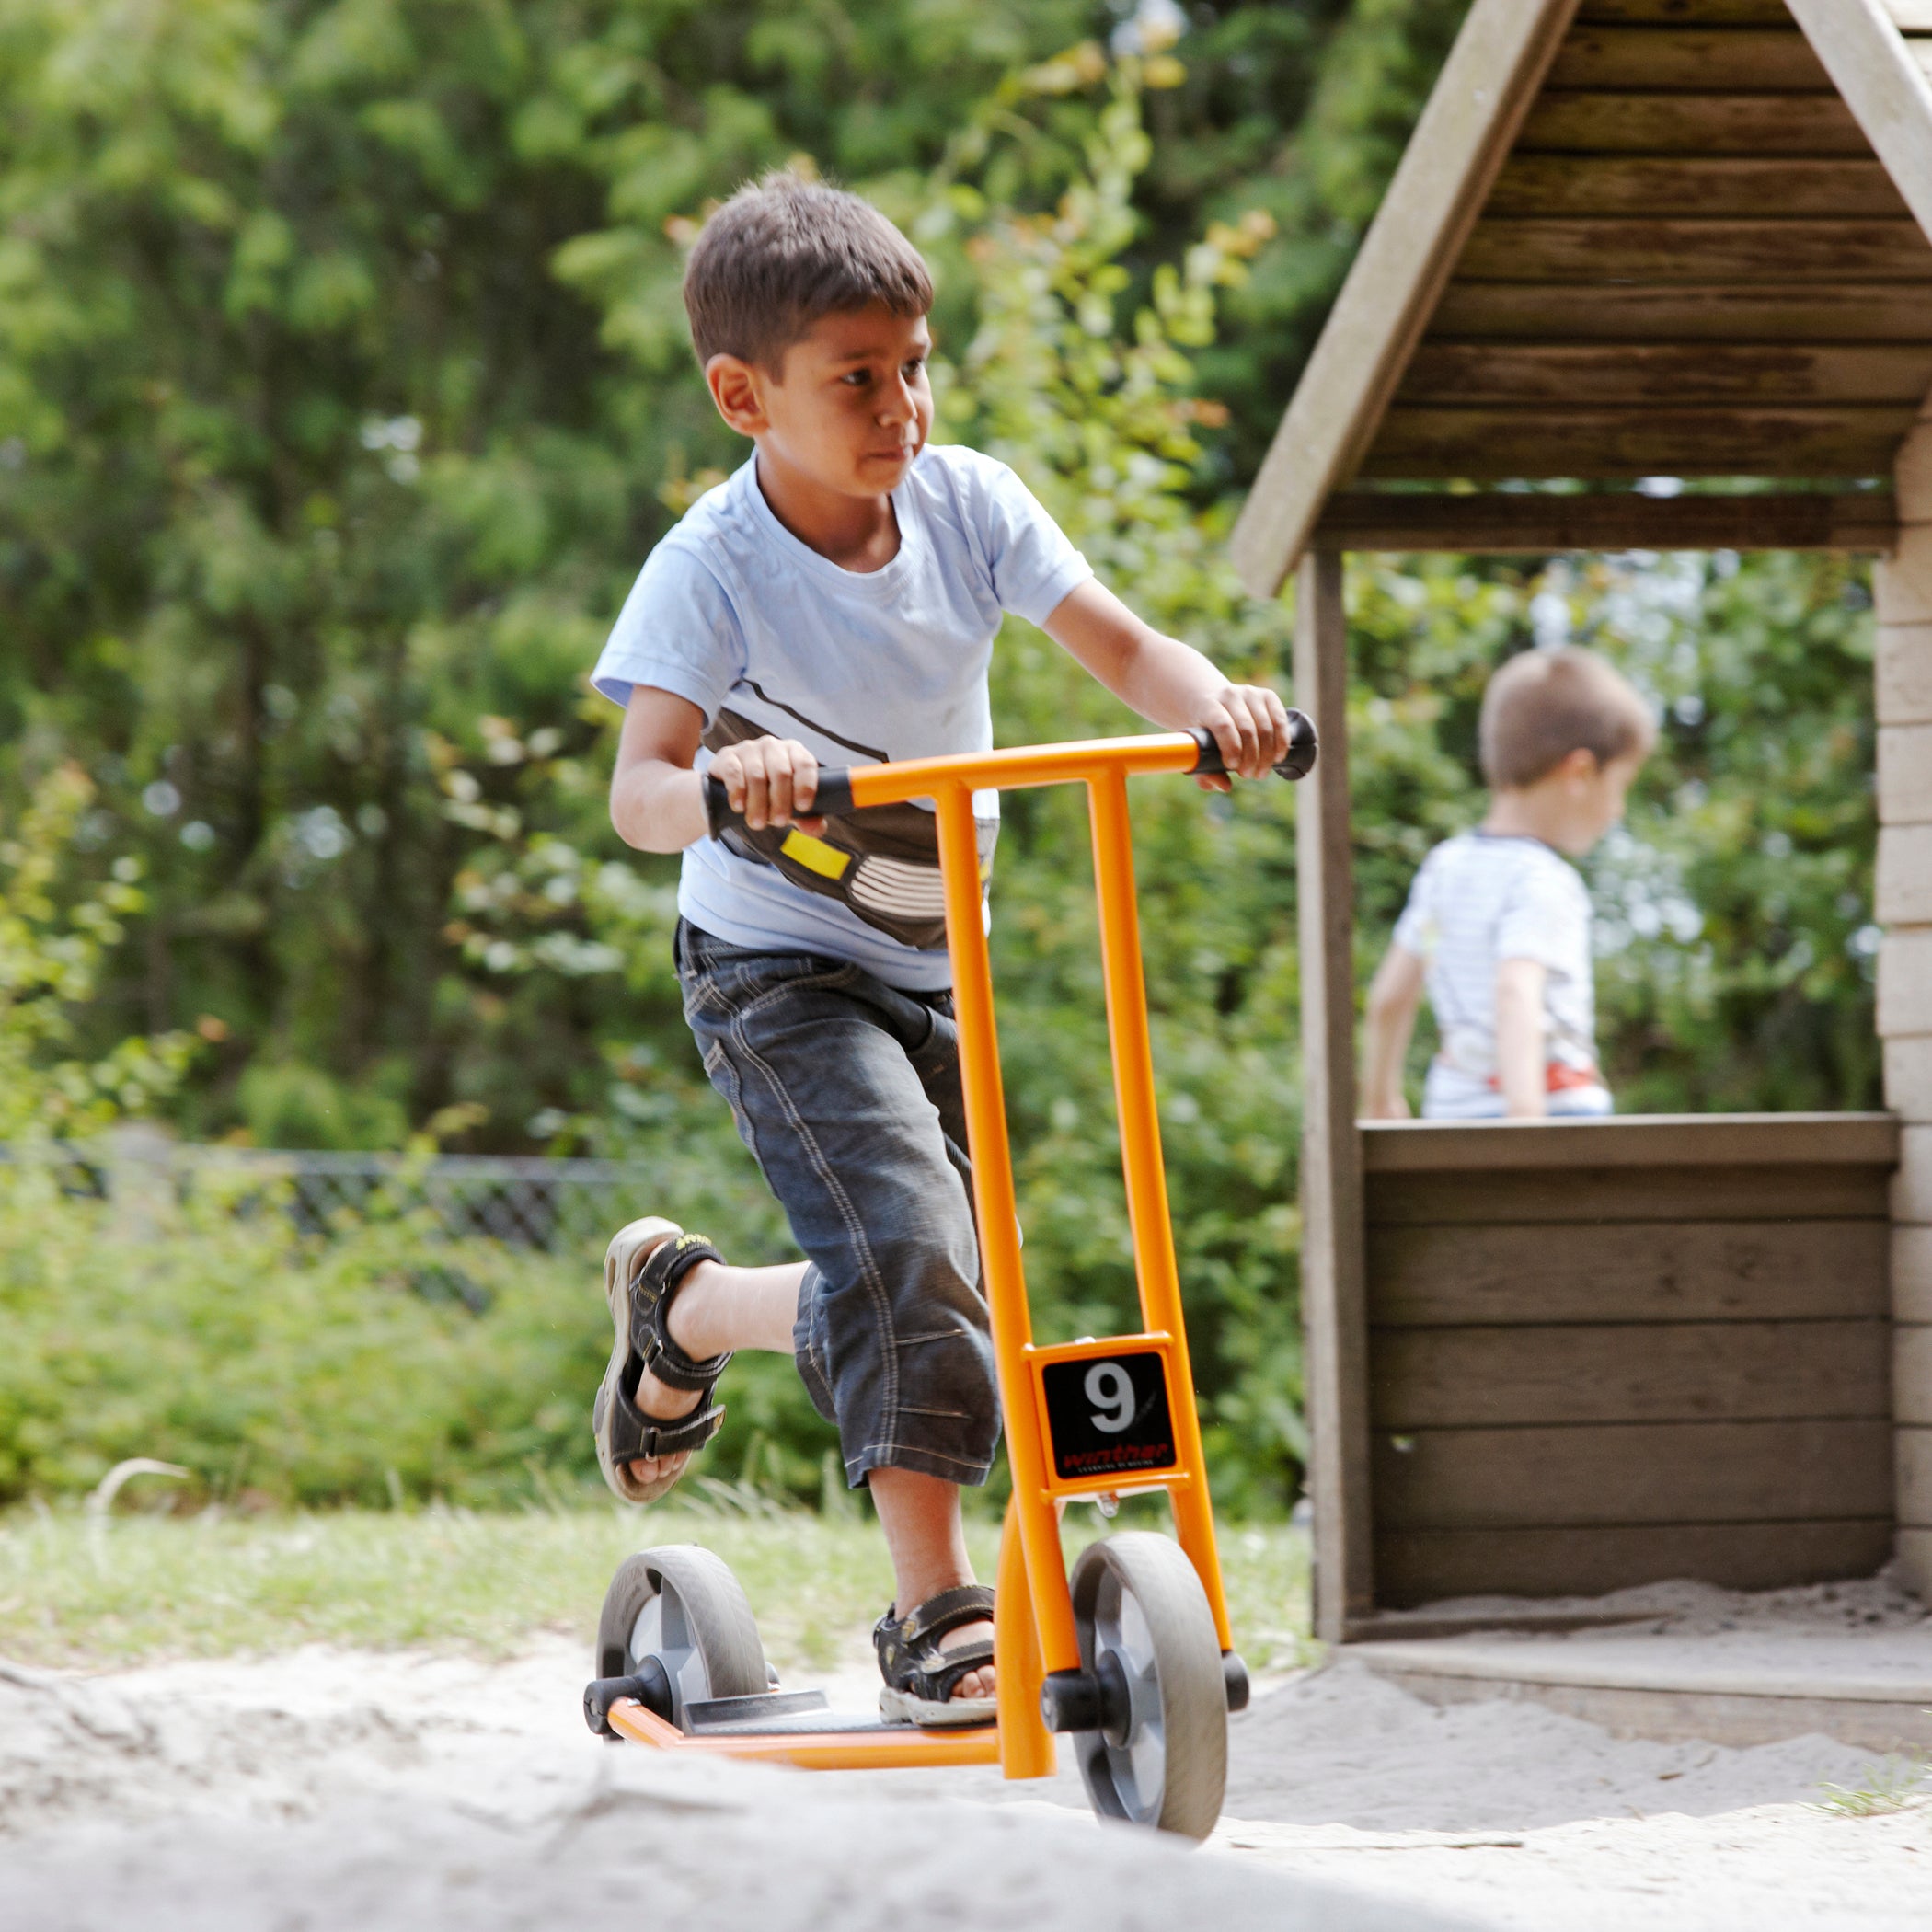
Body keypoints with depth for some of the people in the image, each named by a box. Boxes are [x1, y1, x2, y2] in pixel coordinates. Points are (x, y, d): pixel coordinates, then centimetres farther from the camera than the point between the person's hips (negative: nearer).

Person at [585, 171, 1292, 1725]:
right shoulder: (714, 567, -21)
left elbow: (1118, 647, -12)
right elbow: (638, 795, -31)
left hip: (934, 966, 6)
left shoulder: (965, 503, -8)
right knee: (907, 1248, -25)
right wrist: (725, 779, -54)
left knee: (912, 1295, 10)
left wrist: (1216, 704, -35)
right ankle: (935, 1611, -15)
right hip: (779, 969, -6)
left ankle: (681, 1306, 39)